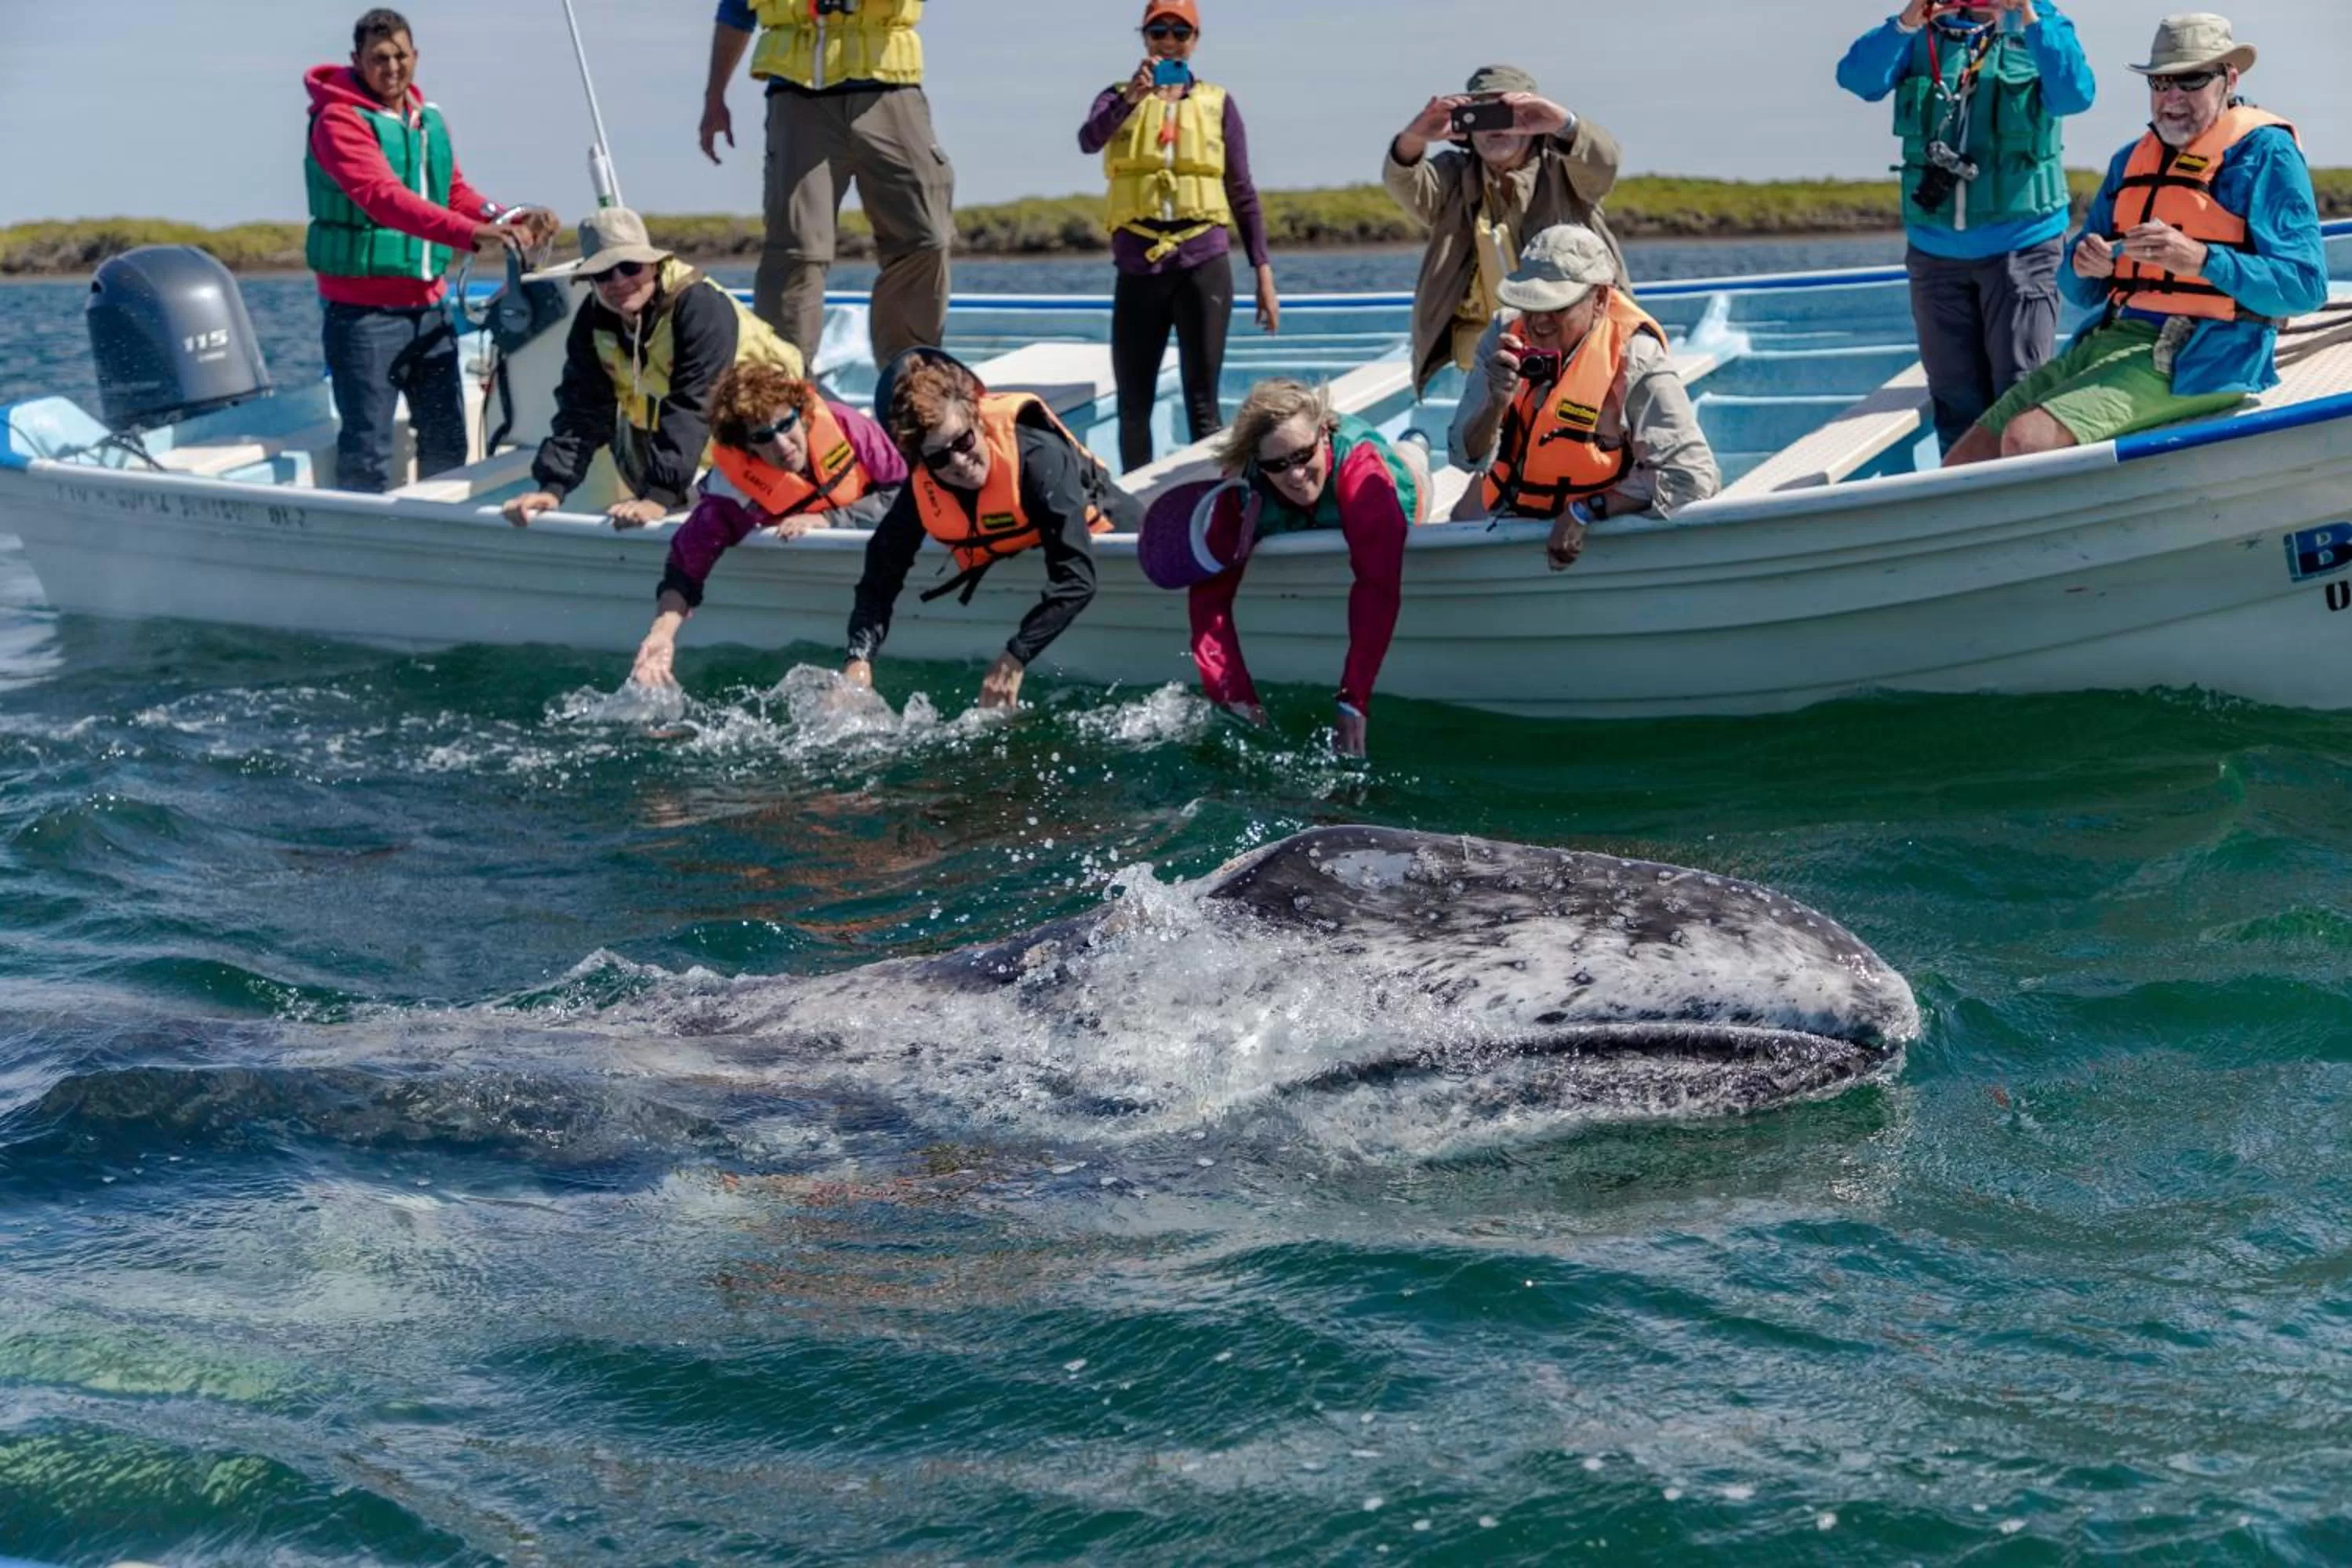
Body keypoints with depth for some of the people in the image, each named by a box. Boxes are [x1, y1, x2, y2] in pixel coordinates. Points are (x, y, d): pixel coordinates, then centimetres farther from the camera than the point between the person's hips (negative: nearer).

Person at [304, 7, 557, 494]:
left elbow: (456, 193, 14)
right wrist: (472, 234, -38)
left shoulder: (430, 119, 12)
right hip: (364, 310, -7)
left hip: (427, 304, 8)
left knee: (447, 439, 14)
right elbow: (384, 197, -26)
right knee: (369, 452, -7)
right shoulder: (339, 120, -12)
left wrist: (512, 220, -7)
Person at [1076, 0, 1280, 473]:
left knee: (1202, 401, -2)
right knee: (1133, 404, 4)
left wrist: (1264, 274, 4)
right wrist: (1132, 96, -32)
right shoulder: (1119, 98, 9)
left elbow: (1243, 193, 10)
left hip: (1204, 262, -1)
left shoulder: (1217, 103, 9)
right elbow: (1088, 140, -14)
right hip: (1139, 268, 1)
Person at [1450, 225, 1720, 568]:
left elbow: (1694, 475, -26)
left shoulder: (1636, 360, -21)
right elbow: (1467, 458, -5)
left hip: (1588, 540, -4)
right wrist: (1497, 404, -27)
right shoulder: (1505, 335, -7)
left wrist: (1585, 512, -29)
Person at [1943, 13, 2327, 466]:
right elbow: (2081, 292, 21)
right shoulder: (2132, 159, 20)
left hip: (2196, 358, -8)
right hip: (2109, 339, 8)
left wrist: (2201, 259, -23)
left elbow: (2307, 287, -10)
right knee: (1963, 464, -8)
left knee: (2028, 439, -30)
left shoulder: (2264, 152, -1)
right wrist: (2084, 267, -4)